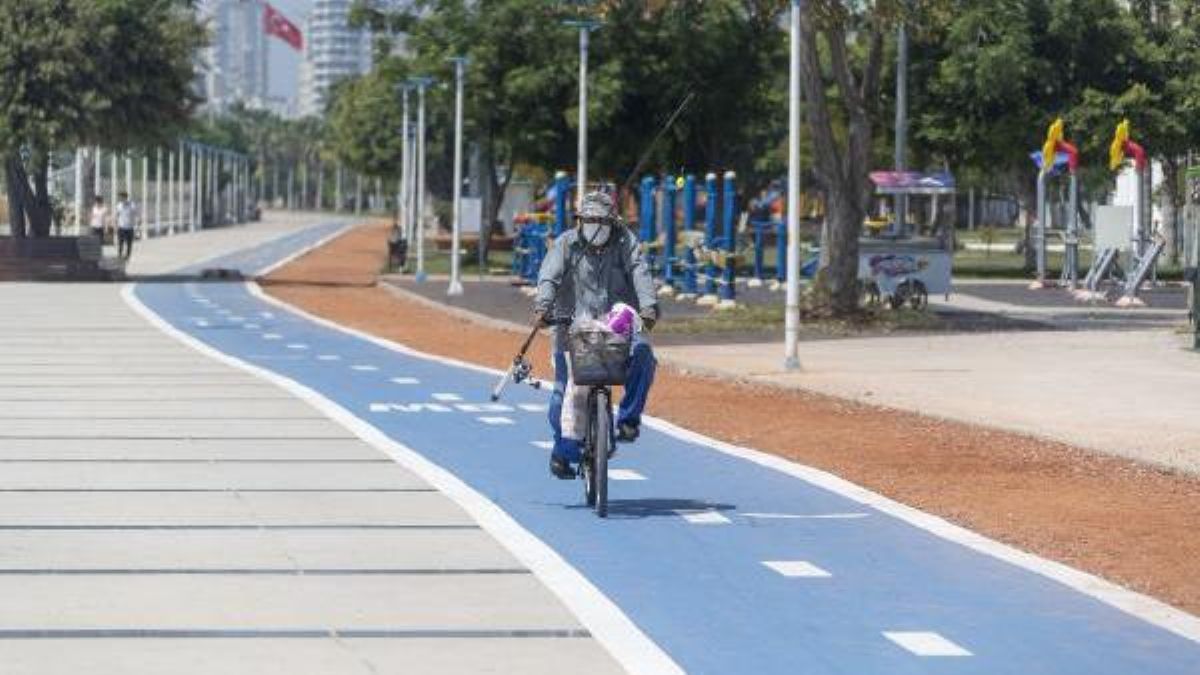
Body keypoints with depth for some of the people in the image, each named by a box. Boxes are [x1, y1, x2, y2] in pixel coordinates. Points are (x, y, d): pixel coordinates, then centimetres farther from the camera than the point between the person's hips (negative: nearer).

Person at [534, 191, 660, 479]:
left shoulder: (625, 242, 5)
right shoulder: (566, 244, 2)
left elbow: (639, 273, -8)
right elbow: (549, 275, -12)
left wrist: (648, 306, -27)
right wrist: (543, 305, -32)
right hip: (572, 325, -1)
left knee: (642, 356, -26)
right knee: (566, 388, -6)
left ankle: (628, 419, -12)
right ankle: (563, 450, 10)